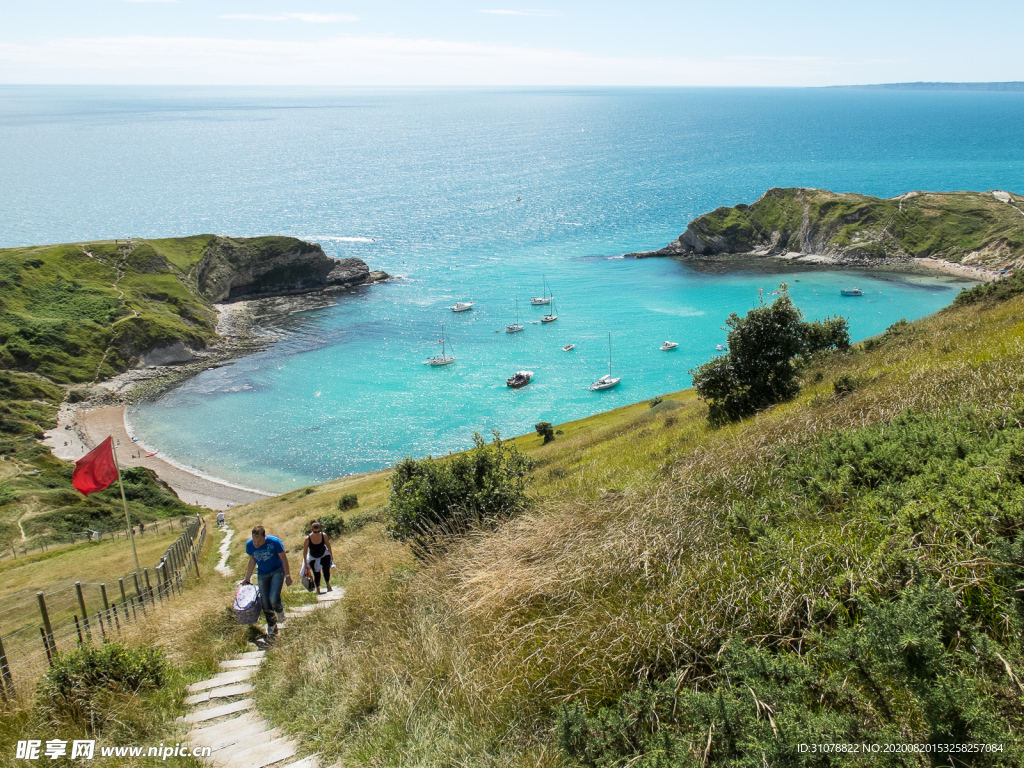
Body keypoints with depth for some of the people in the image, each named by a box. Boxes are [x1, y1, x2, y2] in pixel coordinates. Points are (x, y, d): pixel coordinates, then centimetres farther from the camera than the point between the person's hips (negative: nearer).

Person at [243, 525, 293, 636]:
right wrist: (247, 578, 11)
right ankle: (272, 627, 26)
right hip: (262, 574, 4)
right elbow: (252, 561, 5)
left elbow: (284, 559, -12)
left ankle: (279, 610, 17)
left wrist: (288, 576, -6)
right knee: (265, 603, 4)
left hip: (277, 571, -4)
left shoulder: (275, 542, -25)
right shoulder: (249, 545, -14)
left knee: (273, 599, -20)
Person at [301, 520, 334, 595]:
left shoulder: (324, 535, -23)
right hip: (313, 558, 0)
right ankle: (317, 588, 28)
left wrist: (331, 554, 9)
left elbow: (327, 544, -2)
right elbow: (305, 551, -14)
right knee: (316, 574, 1)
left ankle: (328, 585, 8)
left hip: (324, 555, 1)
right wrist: (305, 563, -10)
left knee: (326, 570, -17)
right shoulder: (308, 539, -27)